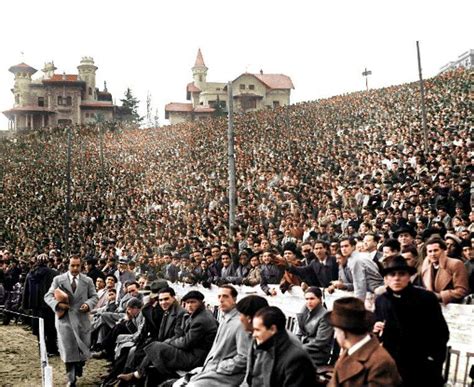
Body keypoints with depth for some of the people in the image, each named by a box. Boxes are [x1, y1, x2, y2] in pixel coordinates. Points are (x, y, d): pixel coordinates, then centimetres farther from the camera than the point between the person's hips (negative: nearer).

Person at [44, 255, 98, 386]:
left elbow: (94, 296, 9)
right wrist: (57, 304, -18)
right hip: (65, 318, -2)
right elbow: (48, 296, 1)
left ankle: (79, 367, 39)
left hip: (82, 318, 2)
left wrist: (88, 304, -12)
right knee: (68, 349, 0)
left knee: (84, 346, 8)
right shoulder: (58, 279, 2)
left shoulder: (88, 281, 6)